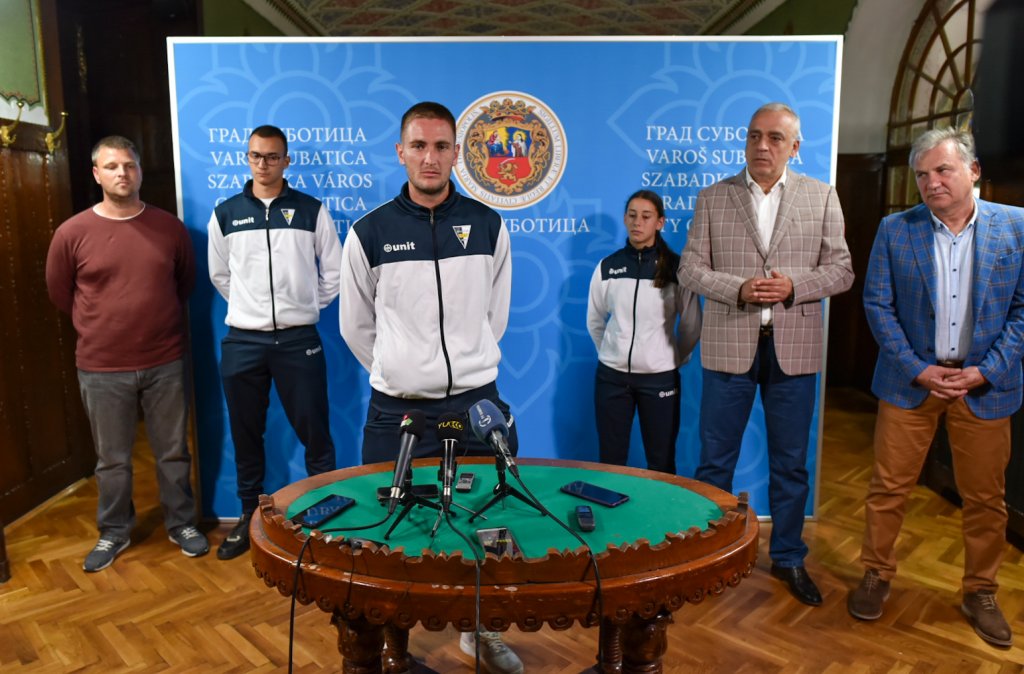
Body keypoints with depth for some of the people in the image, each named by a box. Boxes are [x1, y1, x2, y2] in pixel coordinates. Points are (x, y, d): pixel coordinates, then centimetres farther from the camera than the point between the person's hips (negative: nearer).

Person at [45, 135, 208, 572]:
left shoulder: (170, 228, -1)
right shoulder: (72, 233, -6)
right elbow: (60, 295, 8)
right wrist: (100, 327, 13)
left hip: (165, 363, 1)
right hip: (102, 369, -1)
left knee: (173, 452, 13)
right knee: (112, 459, 13)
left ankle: (182, 524, 31)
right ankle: (114, 532, 33)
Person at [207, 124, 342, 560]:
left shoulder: (312, 212, 0)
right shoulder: (225, 214, 5)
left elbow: (333, 274, 6)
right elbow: (220, 275, 16)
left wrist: (305, 308, 7)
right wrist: (248, 308, 13)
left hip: (298, 340, -2)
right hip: (242, 341, 2)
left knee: (314, 431, 3)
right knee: (245, 434, 12)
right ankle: (250, 517, 28)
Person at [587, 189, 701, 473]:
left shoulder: (676, 267, -5)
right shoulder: (607, 266, 1)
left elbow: (692, 324, 3)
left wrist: (675, 358, 9)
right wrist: (611, 352, 12)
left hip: (660, 377, -2)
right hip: (611, 376, 2)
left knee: (661, 462, 7)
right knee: (611, 460, 9)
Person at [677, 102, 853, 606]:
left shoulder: (821, 198, 4)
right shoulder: (713, 197, 3)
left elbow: (841, 270, 3)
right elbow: (690, 268, 0)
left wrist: (793, 287, -15)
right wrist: (738, 289, -17)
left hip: (793, 349, 1)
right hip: (729, 345, -1)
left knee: (790, 463, 12)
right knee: (715, 460, 8)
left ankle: (788, 557, 30)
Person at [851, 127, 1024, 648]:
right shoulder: (895, 230, -3)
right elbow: (877, 305, -4)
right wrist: (917, 370, -10)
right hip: (911, 380, 0)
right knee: (888, 488, 7)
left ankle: (980, 593, 31)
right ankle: (876, 576, 25)